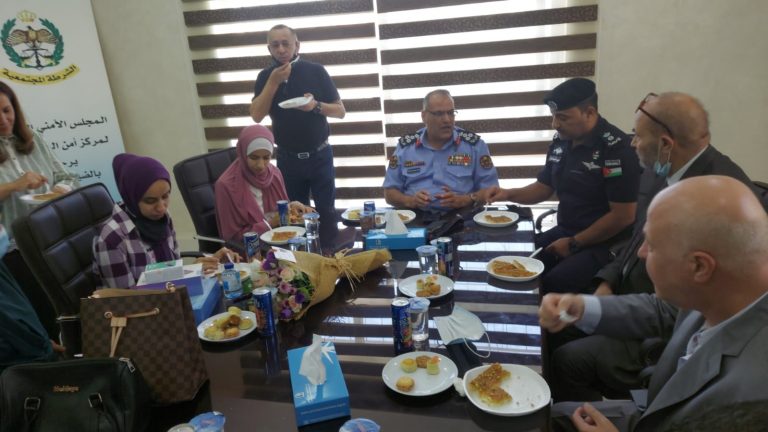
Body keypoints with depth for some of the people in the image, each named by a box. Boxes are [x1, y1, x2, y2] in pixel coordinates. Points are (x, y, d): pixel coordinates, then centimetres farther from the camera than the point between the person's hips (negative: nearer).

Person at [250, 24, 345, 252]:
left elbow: (340, 111, -4)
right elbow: (256, 115, -11)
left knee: (326, 209, 5)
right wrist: (274, 81, -18)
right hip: (287, 158, 2)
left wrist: (316, 106, -23)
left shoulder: (315, 71, -5)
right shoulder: (265, 77, 1)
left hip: (319, 155, -1)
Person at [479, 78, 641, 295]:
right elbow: (544, 187, 15)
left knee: (552, 284, -28)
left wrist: (574, 243, -14)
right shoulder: (560, 141, 3)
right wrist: (508, 194, -3)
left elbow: (623, 216, -18)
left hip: (603, 243, -7)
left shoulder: (616, 148, -19)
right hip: (564, 232, 7)